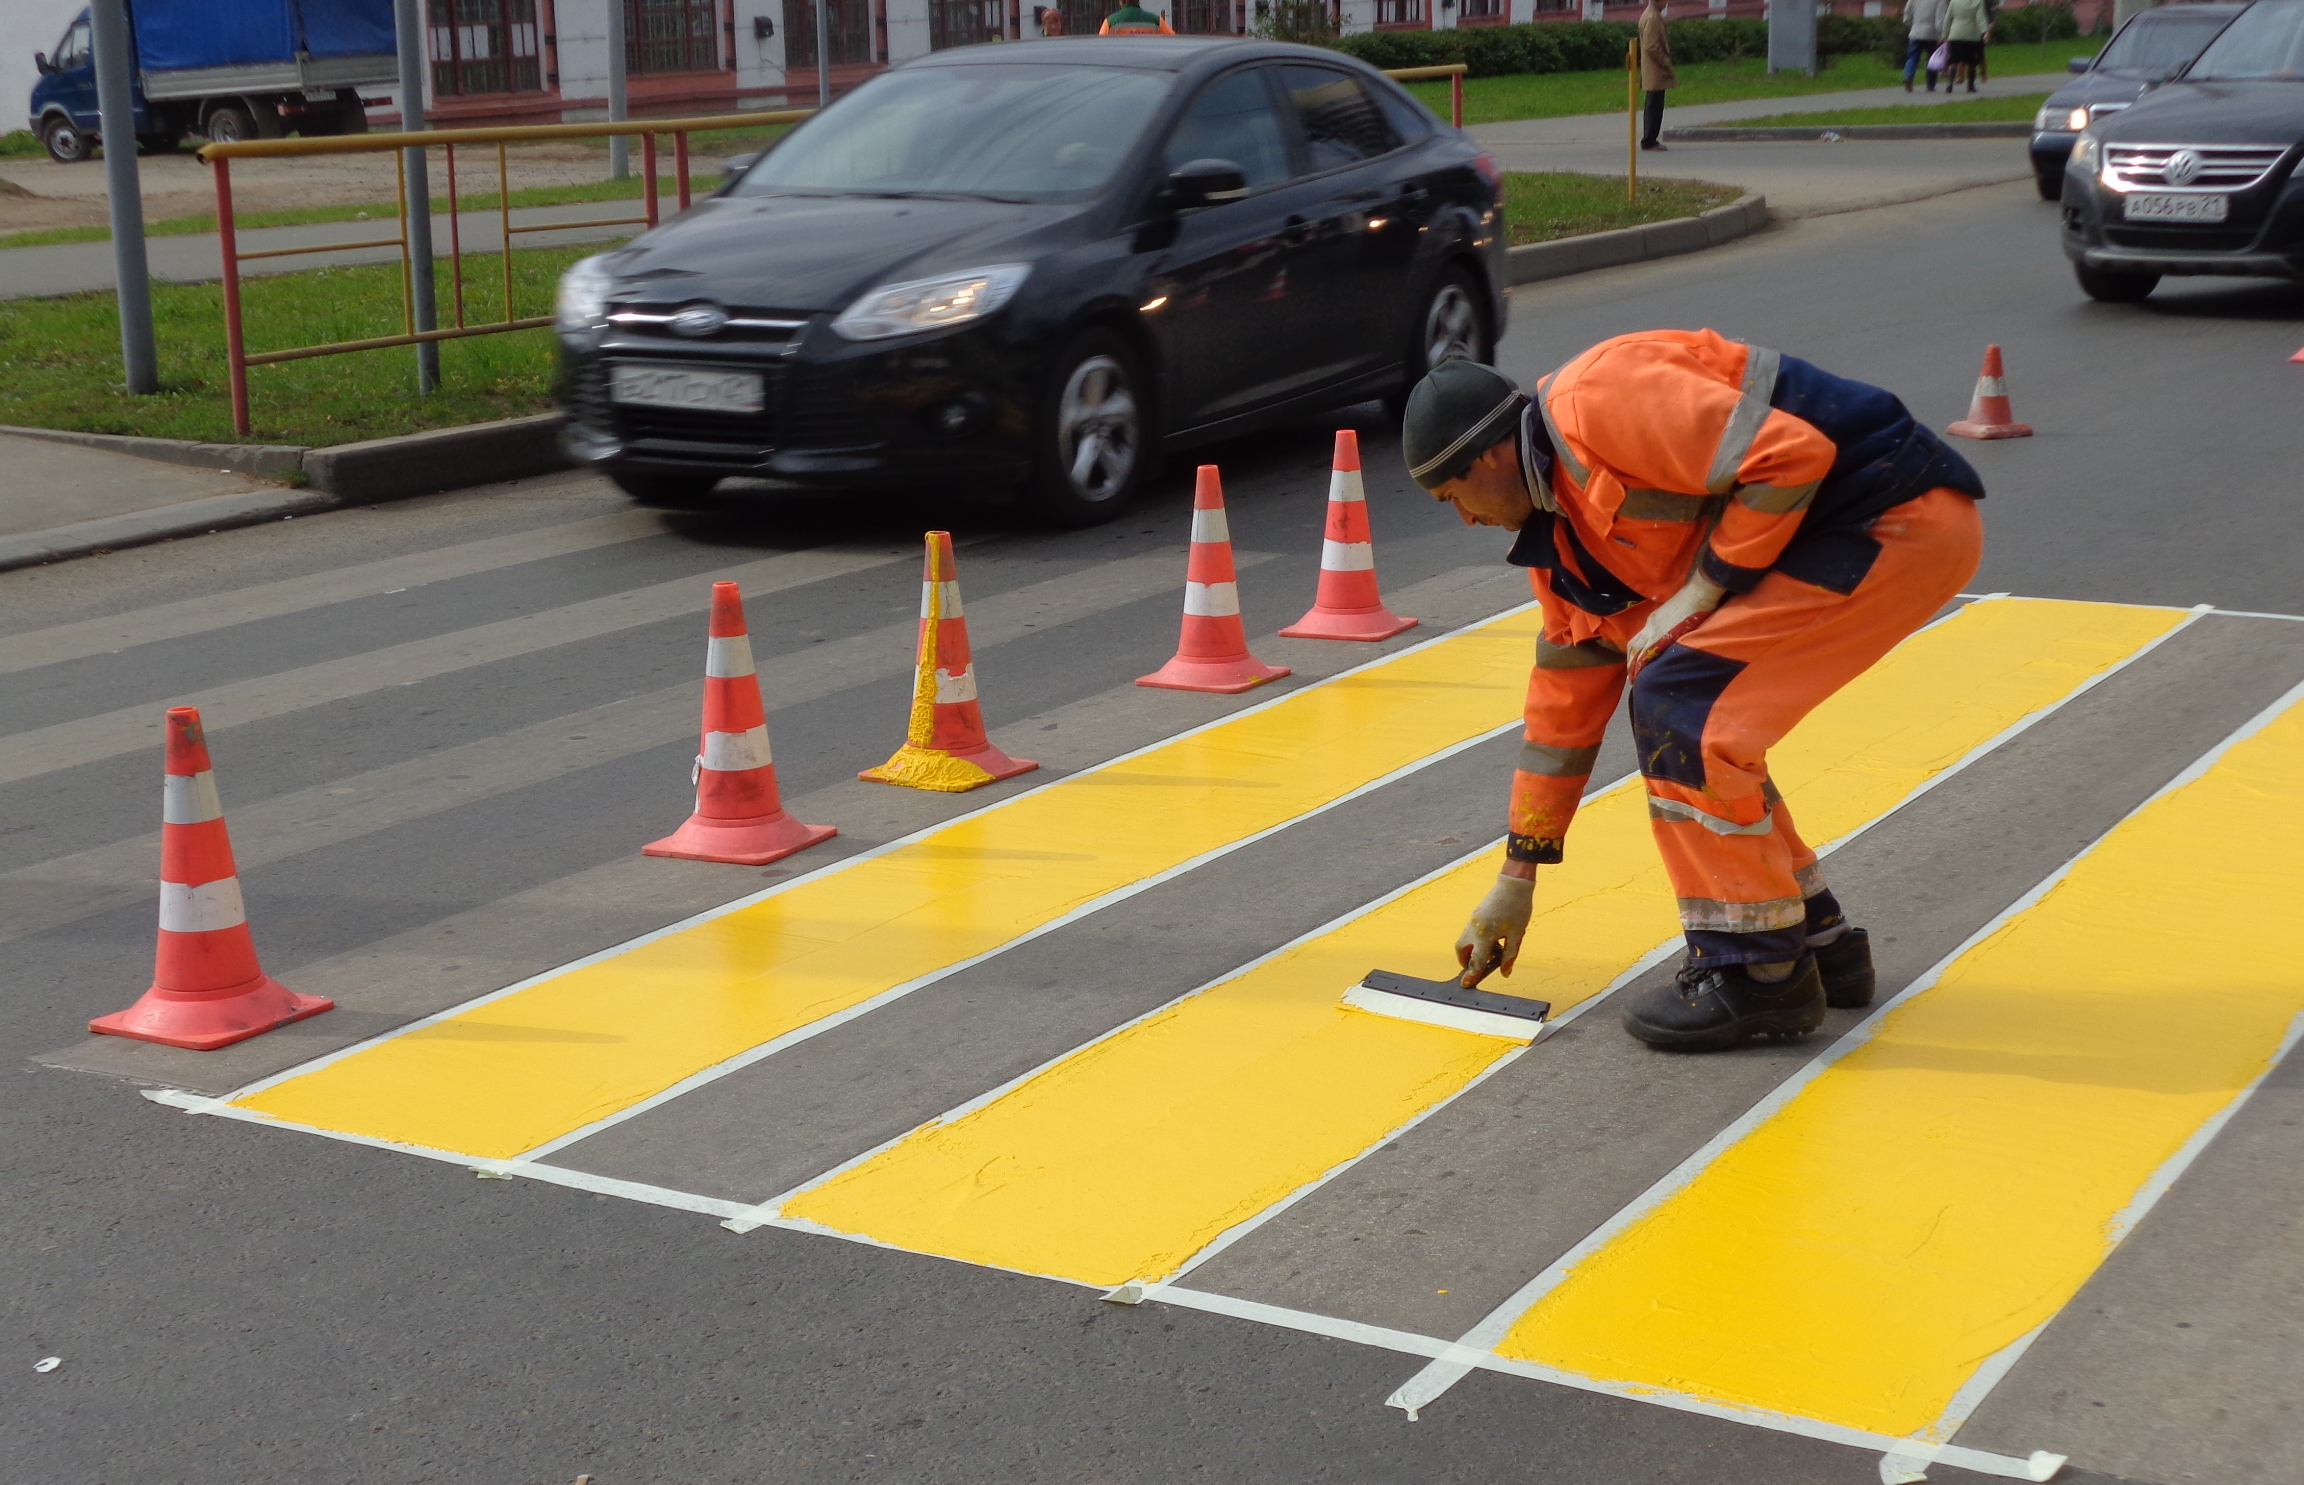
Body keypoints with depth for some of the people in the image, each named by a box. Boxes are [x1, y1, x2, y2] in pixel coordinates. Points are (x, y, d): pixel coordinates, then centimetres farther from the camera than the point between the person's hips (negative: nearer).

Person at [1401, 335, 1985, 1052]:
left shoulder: (1595, 400, -17)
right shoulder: (1561, 533, 14)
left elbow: (1792, 455, -24)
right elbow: (1567, 696, 19)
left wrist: (1705, 585, -14)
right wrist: (1517, 878, 22)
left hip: (1901, 521, -10)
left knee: (1681, 706, -13)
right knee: (1685, 717, 11)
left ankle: (1761, 971, -2)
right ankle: (1816, 939, 22)